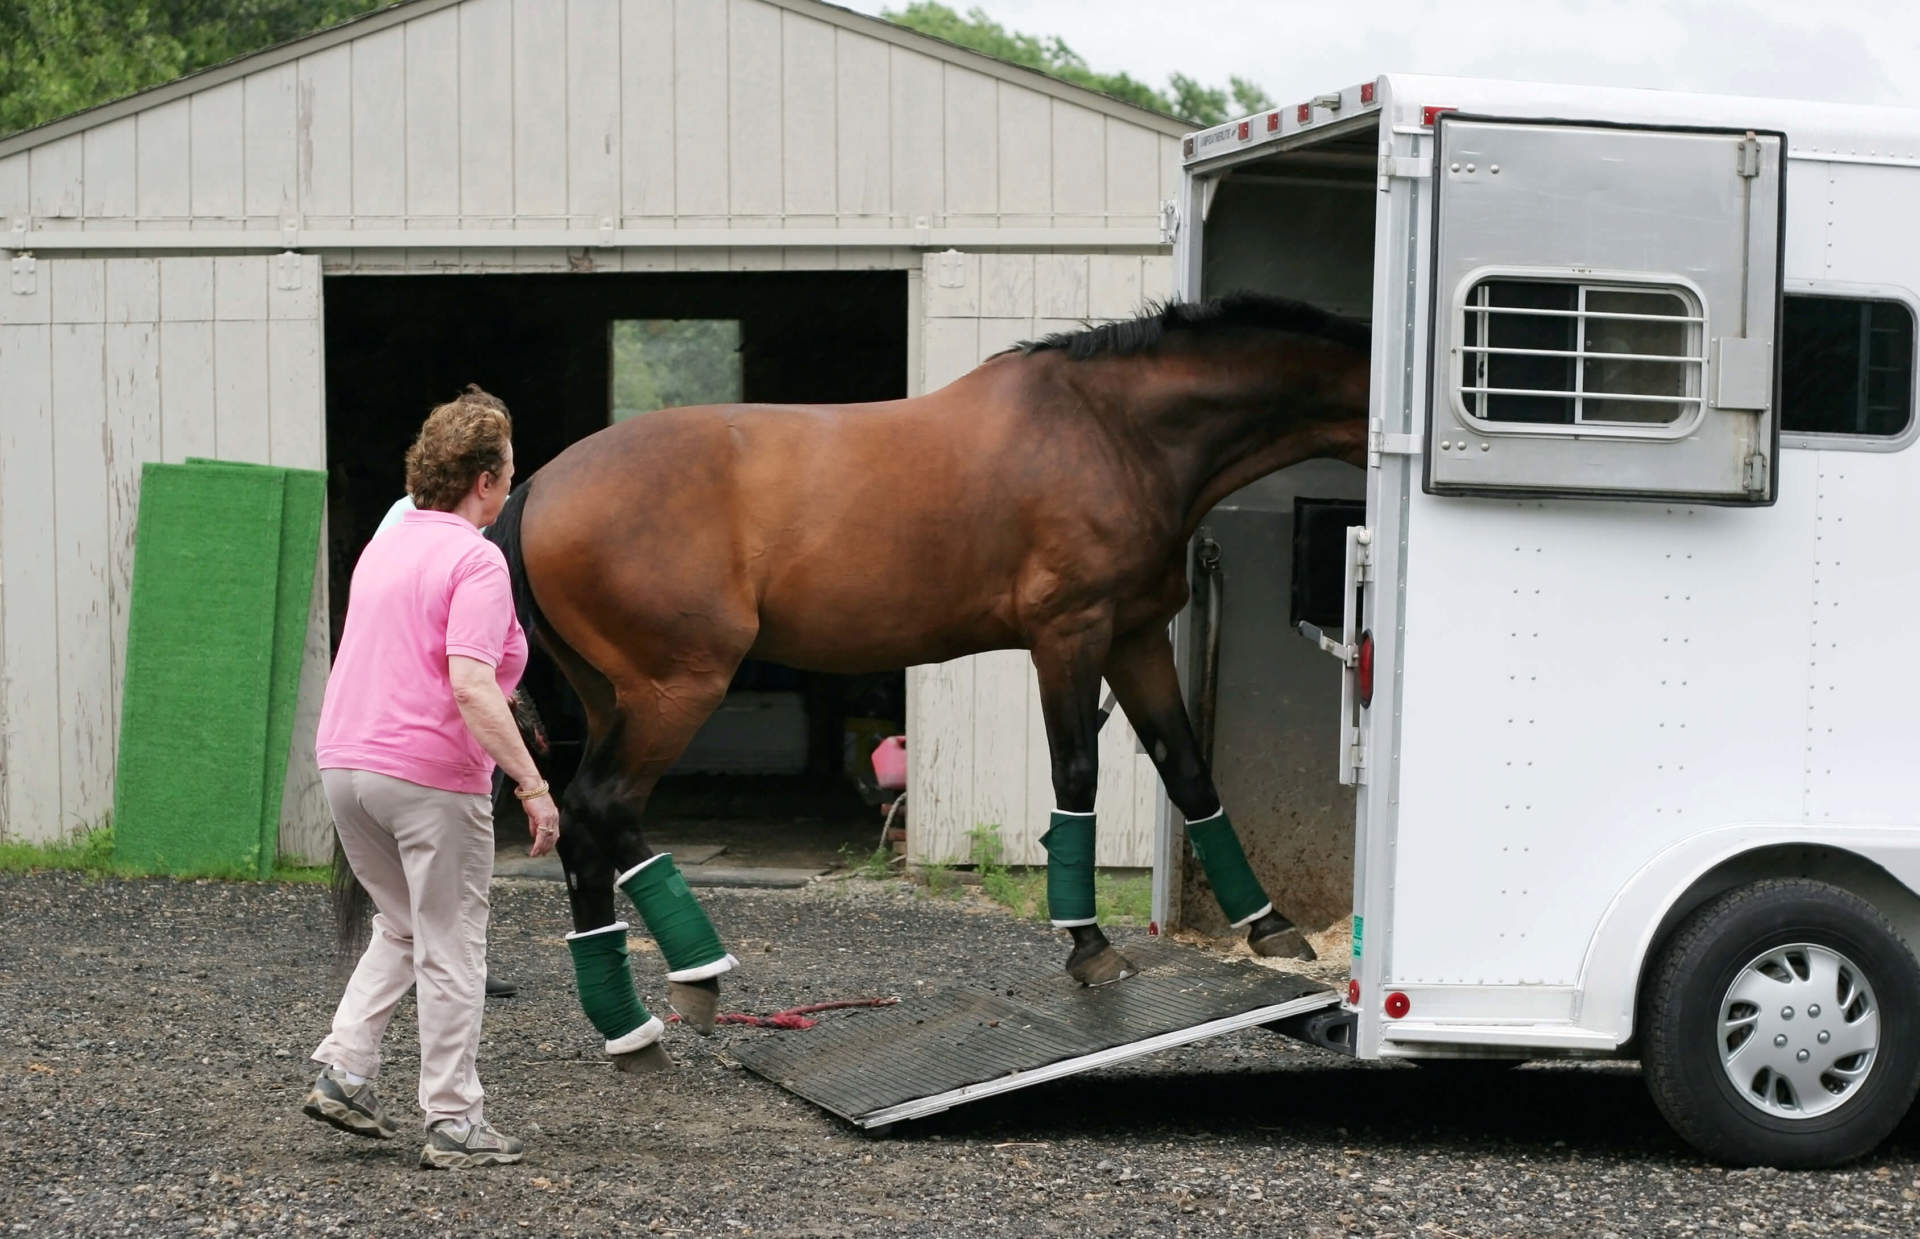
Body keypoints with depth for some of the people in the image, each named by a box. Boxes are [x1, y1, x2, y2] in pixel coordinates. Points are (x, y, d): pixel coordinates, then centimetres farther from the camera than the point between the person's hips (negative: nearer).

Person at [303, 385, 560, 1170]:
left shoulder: (382, 548, 13)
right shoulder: (475, 559, -13)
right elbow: (470, 685, -23)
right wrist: (532, 785, -22)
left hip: (346, 760, 8)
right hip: (430, 777, -8)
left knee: (402, 926, 23)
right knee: (450, 950, 3)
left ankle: (342, 1071, 12)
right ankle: (453, 1124, 8)